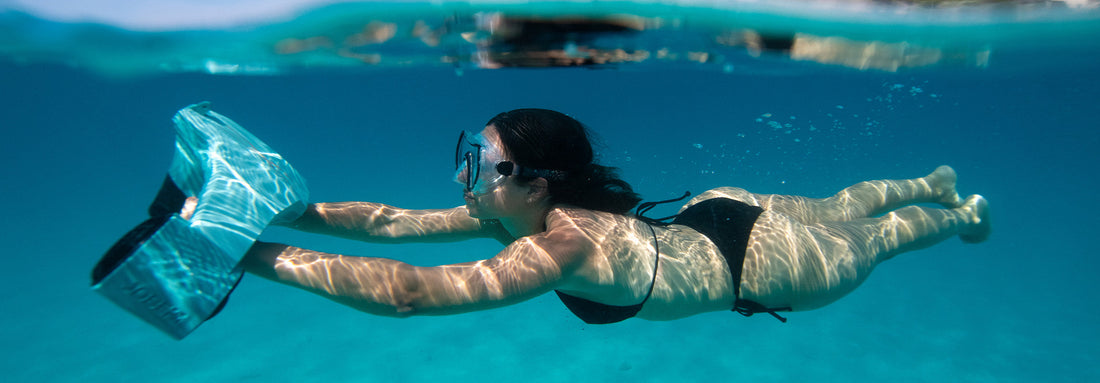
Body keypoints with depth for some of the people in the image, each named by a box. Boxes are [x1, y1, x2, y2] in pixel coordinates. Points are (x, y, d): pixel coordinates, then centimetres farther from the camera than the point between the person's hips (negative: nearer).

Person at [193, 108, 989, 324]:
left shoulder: (560, 246, -42)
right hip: (714, 216, 5)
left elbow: (407, 291, -49)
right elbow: (392, 223, -19)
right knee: (837, 207, 32)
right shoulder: (512, 213, -19)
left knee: (868, 240, 26)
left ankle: (962, 212, 57)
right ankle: (928, 184, 61)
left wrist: (262, 257, -45)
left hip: (763, 263, -5)